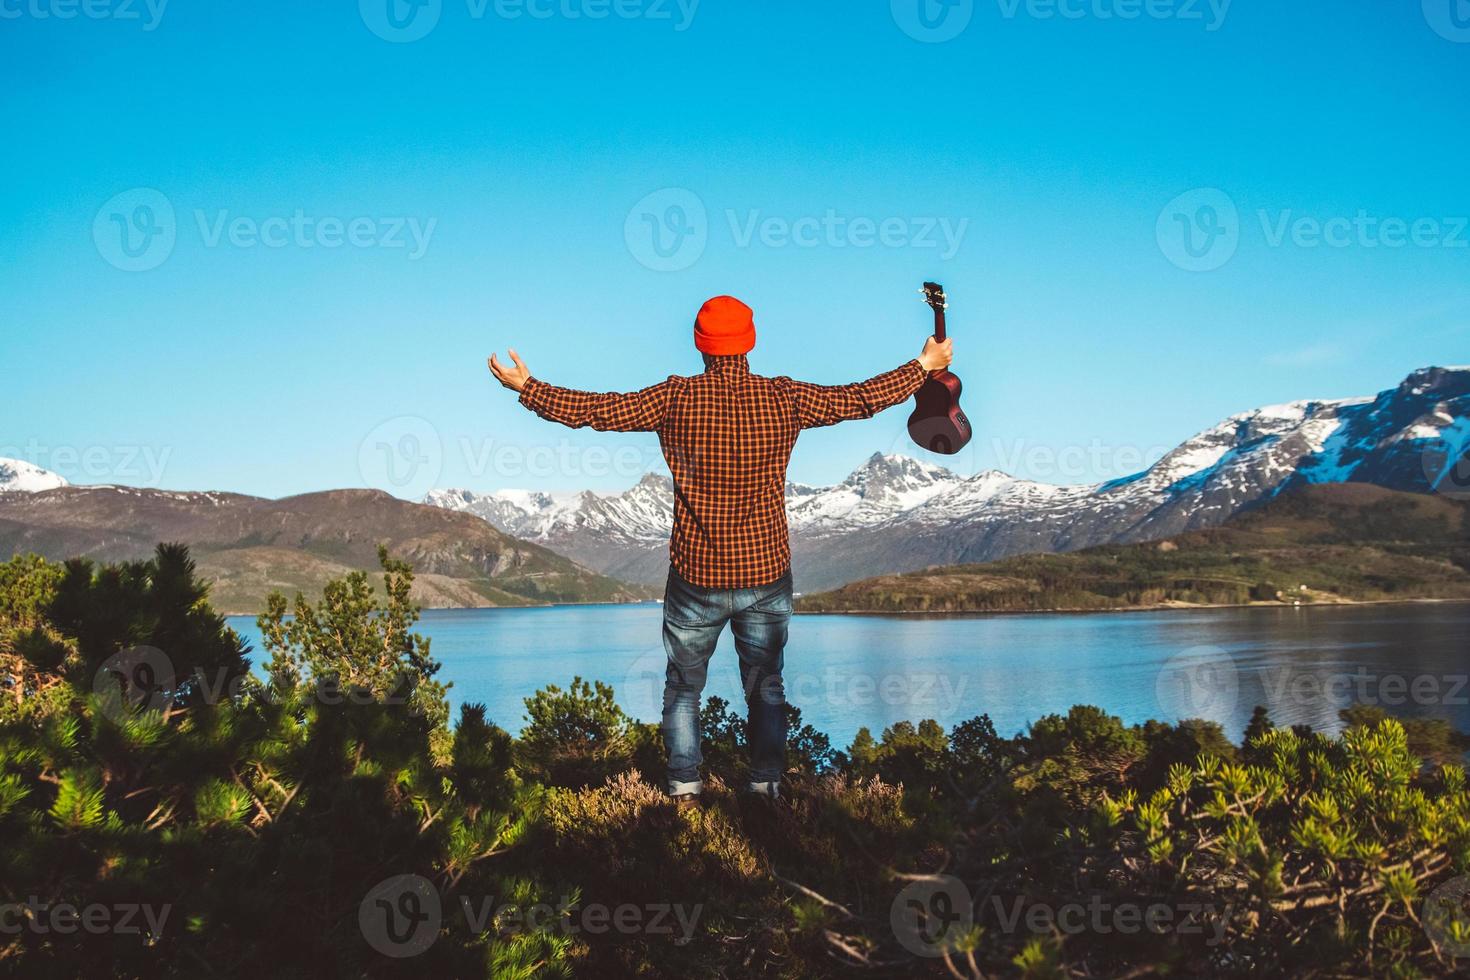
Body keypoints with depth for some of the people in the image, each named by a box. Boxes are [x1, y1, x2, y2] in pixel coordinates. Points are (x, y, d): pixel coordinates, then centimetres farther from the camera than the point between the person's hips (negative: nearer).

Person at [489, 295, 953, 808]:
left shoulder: (675, 398, -8)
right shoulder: (785, 399, -6)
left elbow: (594, 409, -4)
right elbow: (861, 399, 3)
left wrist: (526, 386, 10)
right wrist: (925, 366, 18)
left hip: (695, 579, -1)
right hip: (766, 575, 1)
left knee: (683, 688, 17)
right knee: (765, 689, 17)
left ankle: (684, 791, 17)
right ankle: (767, 789, 19)